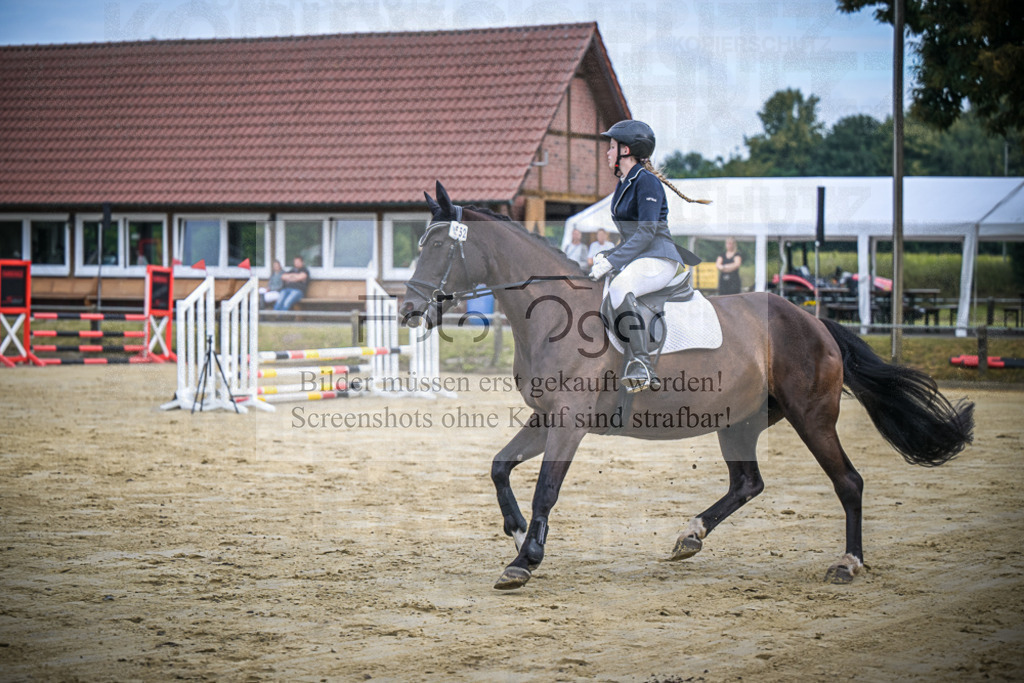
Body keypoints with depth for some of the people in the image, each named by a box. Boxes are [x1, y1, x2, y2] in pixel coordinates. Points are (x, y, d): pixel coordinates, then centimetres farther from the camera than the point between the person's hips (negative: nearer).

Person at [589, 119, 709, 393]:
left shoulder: (647, 182, -10)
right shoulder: (623, 185, 18)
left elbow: (646, 233, -19)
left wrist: (612, 262, -23)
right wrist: (606, 256, 10)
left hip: (659, 259, -10)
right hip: (635, 261, 10)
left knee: (619, 289, -36)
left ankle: (641, 365, -44)